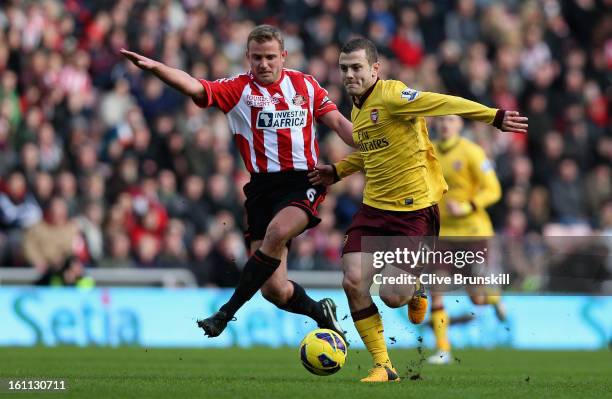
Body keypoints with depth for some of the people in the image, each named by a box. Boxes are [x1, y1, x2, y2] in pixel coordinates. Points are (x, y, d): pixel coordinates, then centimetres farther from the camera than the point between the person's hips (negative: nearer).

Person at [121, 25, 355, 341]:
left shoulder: (305, 85, 9)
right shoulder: (239, 88, 2)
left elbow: (338, 122, 16)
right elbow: (195, 88, -13)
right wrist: (155, 67, -29)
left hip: (304, 182, -1)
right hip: (263, 186, 1)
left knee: (277, 232, -34)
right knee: (273, 290, -3)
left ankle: (227, 313, -24)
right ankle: (322, 314, 29)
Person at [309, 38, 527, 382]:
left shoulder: (390, 96, -16)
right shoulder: (358, 109, 12)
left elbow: (445, 104, -21)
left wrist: (494, 117, -27)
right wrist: (337, 171, 24)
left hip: (414, 209, -8)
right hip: (373, 208, 8)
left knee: (393, 298, -10)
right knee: (354, 283, -9)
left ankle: (416, 290, 31)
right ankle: (383, 367, 4)